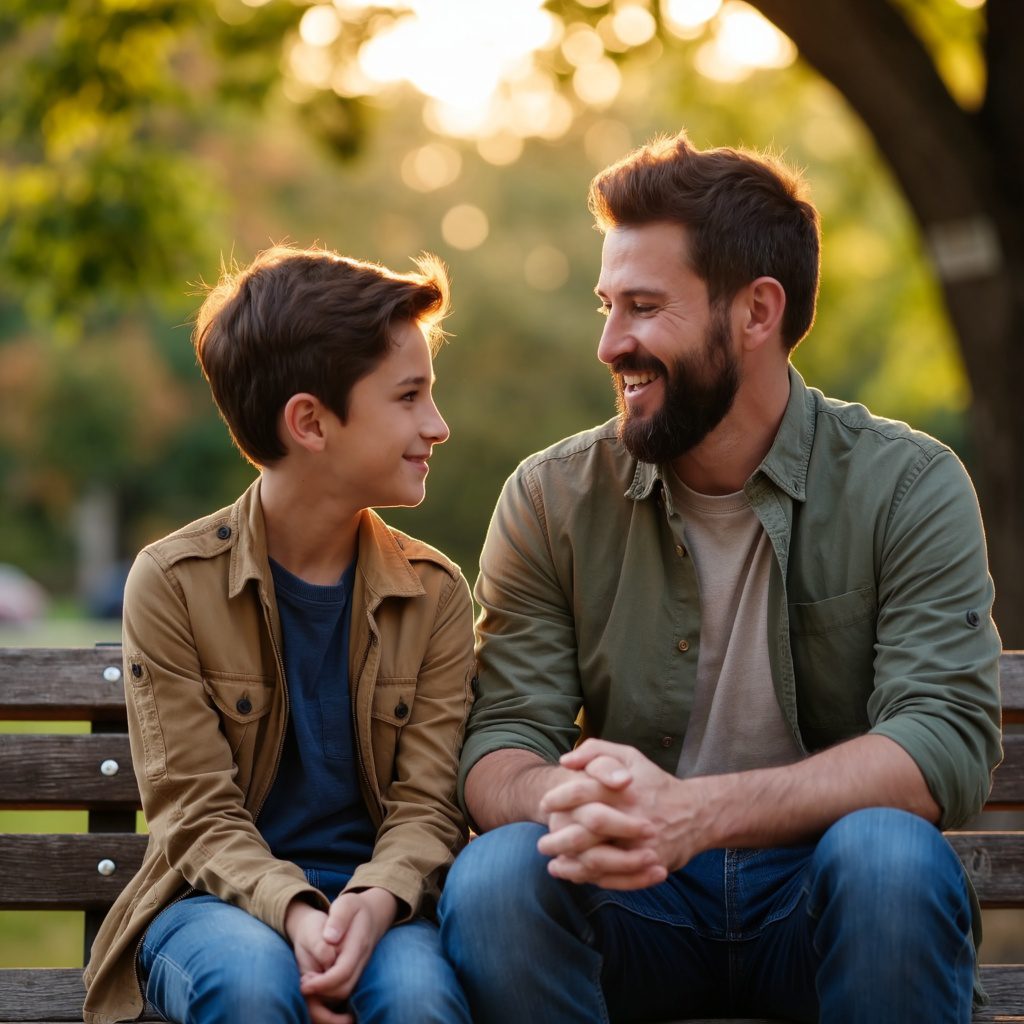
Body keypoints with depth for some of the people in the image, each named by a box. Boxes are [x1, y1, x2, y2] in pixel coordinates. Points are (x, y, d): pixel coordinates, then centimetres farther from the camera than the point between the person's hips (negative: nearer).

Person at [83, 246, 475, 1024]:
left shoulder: (435, 594, 5)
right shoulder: (173, 582, -3)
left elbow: (427, 805, -2)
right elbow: (197, 811, -7)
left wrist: (375, 900, -24)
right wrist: (291, 910, -27)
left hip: (375, 904, 1)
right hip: (223, 900, -1)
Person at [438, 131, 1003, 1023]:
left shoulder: (908, 487, -4)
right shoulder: (551, 499, 3)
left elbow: (947, 743, -16)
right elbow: (500, 751, -3)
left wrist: (696, 811, -31)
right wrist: (569, 805, -30)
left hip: (819, 890, 0)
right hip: (636, 900, 1)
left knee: (890, 853, -34)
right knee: (495, 876, -31)